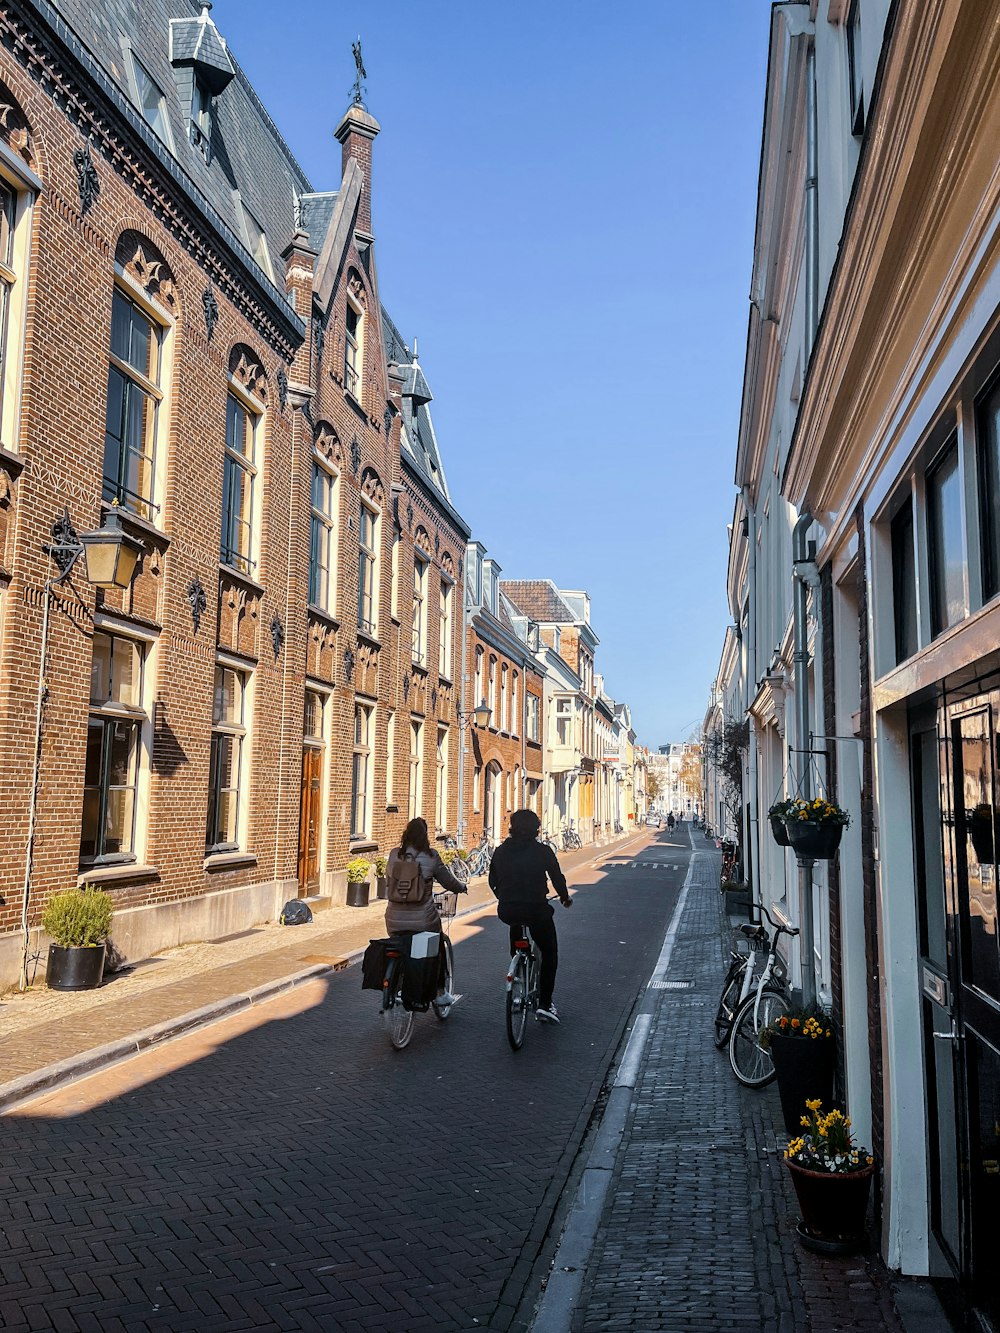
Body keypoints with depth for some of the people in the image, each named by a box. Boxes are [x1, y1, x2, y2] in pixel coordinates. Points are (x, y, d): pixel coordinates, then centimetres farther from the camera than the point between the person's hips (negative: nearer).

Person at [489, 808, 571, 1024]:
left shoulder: (501, 851, 5)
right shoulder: (542, 851, -6)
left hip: (507, 910, 4)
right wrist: (565, 897, 20)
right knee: (549, 954, 13)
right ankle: (544, 1004, 6)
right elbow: (557, 877, 1)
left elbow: (493, 881, 12)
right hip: (536, 909, -3)